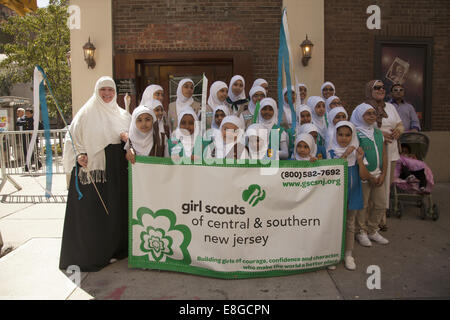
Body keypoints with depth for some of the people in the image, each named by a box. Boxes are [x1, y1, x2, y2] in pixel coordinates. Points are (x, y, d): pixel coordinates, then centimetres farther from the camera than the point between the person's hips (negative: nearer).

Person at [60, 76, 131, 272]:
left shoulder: (121, 114, 14)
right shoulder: (87, 112, 3)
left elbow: (131, 135, 14)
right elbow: (74, 135, 2)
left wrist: (126, 137, -8)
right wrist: (79, 154, -13)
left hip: (116, 166, 4)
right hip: (92, 165, -3)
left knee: (116, 206, 6)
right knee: (92, 209, -1)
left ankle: (114, 248, 18)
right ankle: (91, 253, 11)